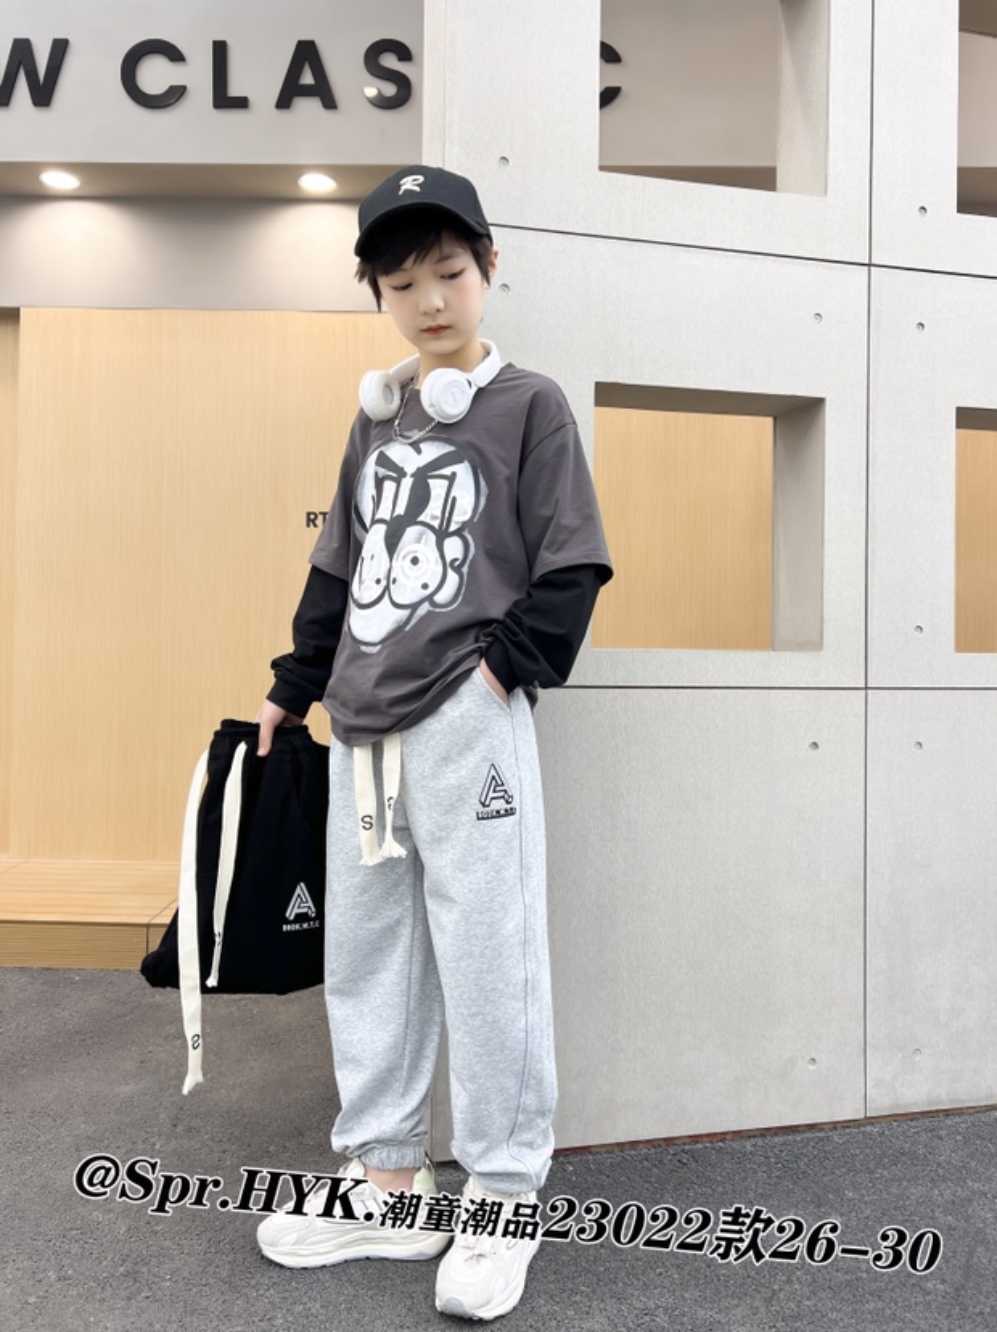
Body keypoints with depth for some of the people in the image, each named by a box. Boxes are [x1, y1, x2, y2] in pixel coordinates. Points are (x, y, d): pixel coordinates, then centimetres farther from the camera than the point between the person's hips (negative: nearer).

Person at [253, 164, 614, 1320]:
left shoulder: (529, 405, 0)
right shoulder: (377, 416, 17)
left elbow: (572, 566, -4)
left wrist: (507, 662, -13)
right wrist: (296, 686, 18)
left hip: (467, 721, -6)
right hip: (365, 724, 7)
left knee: (486, 954, -2)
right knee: (364, 953, 12)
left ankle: (502, 1198, 14)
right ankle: (386, 1179, 27)